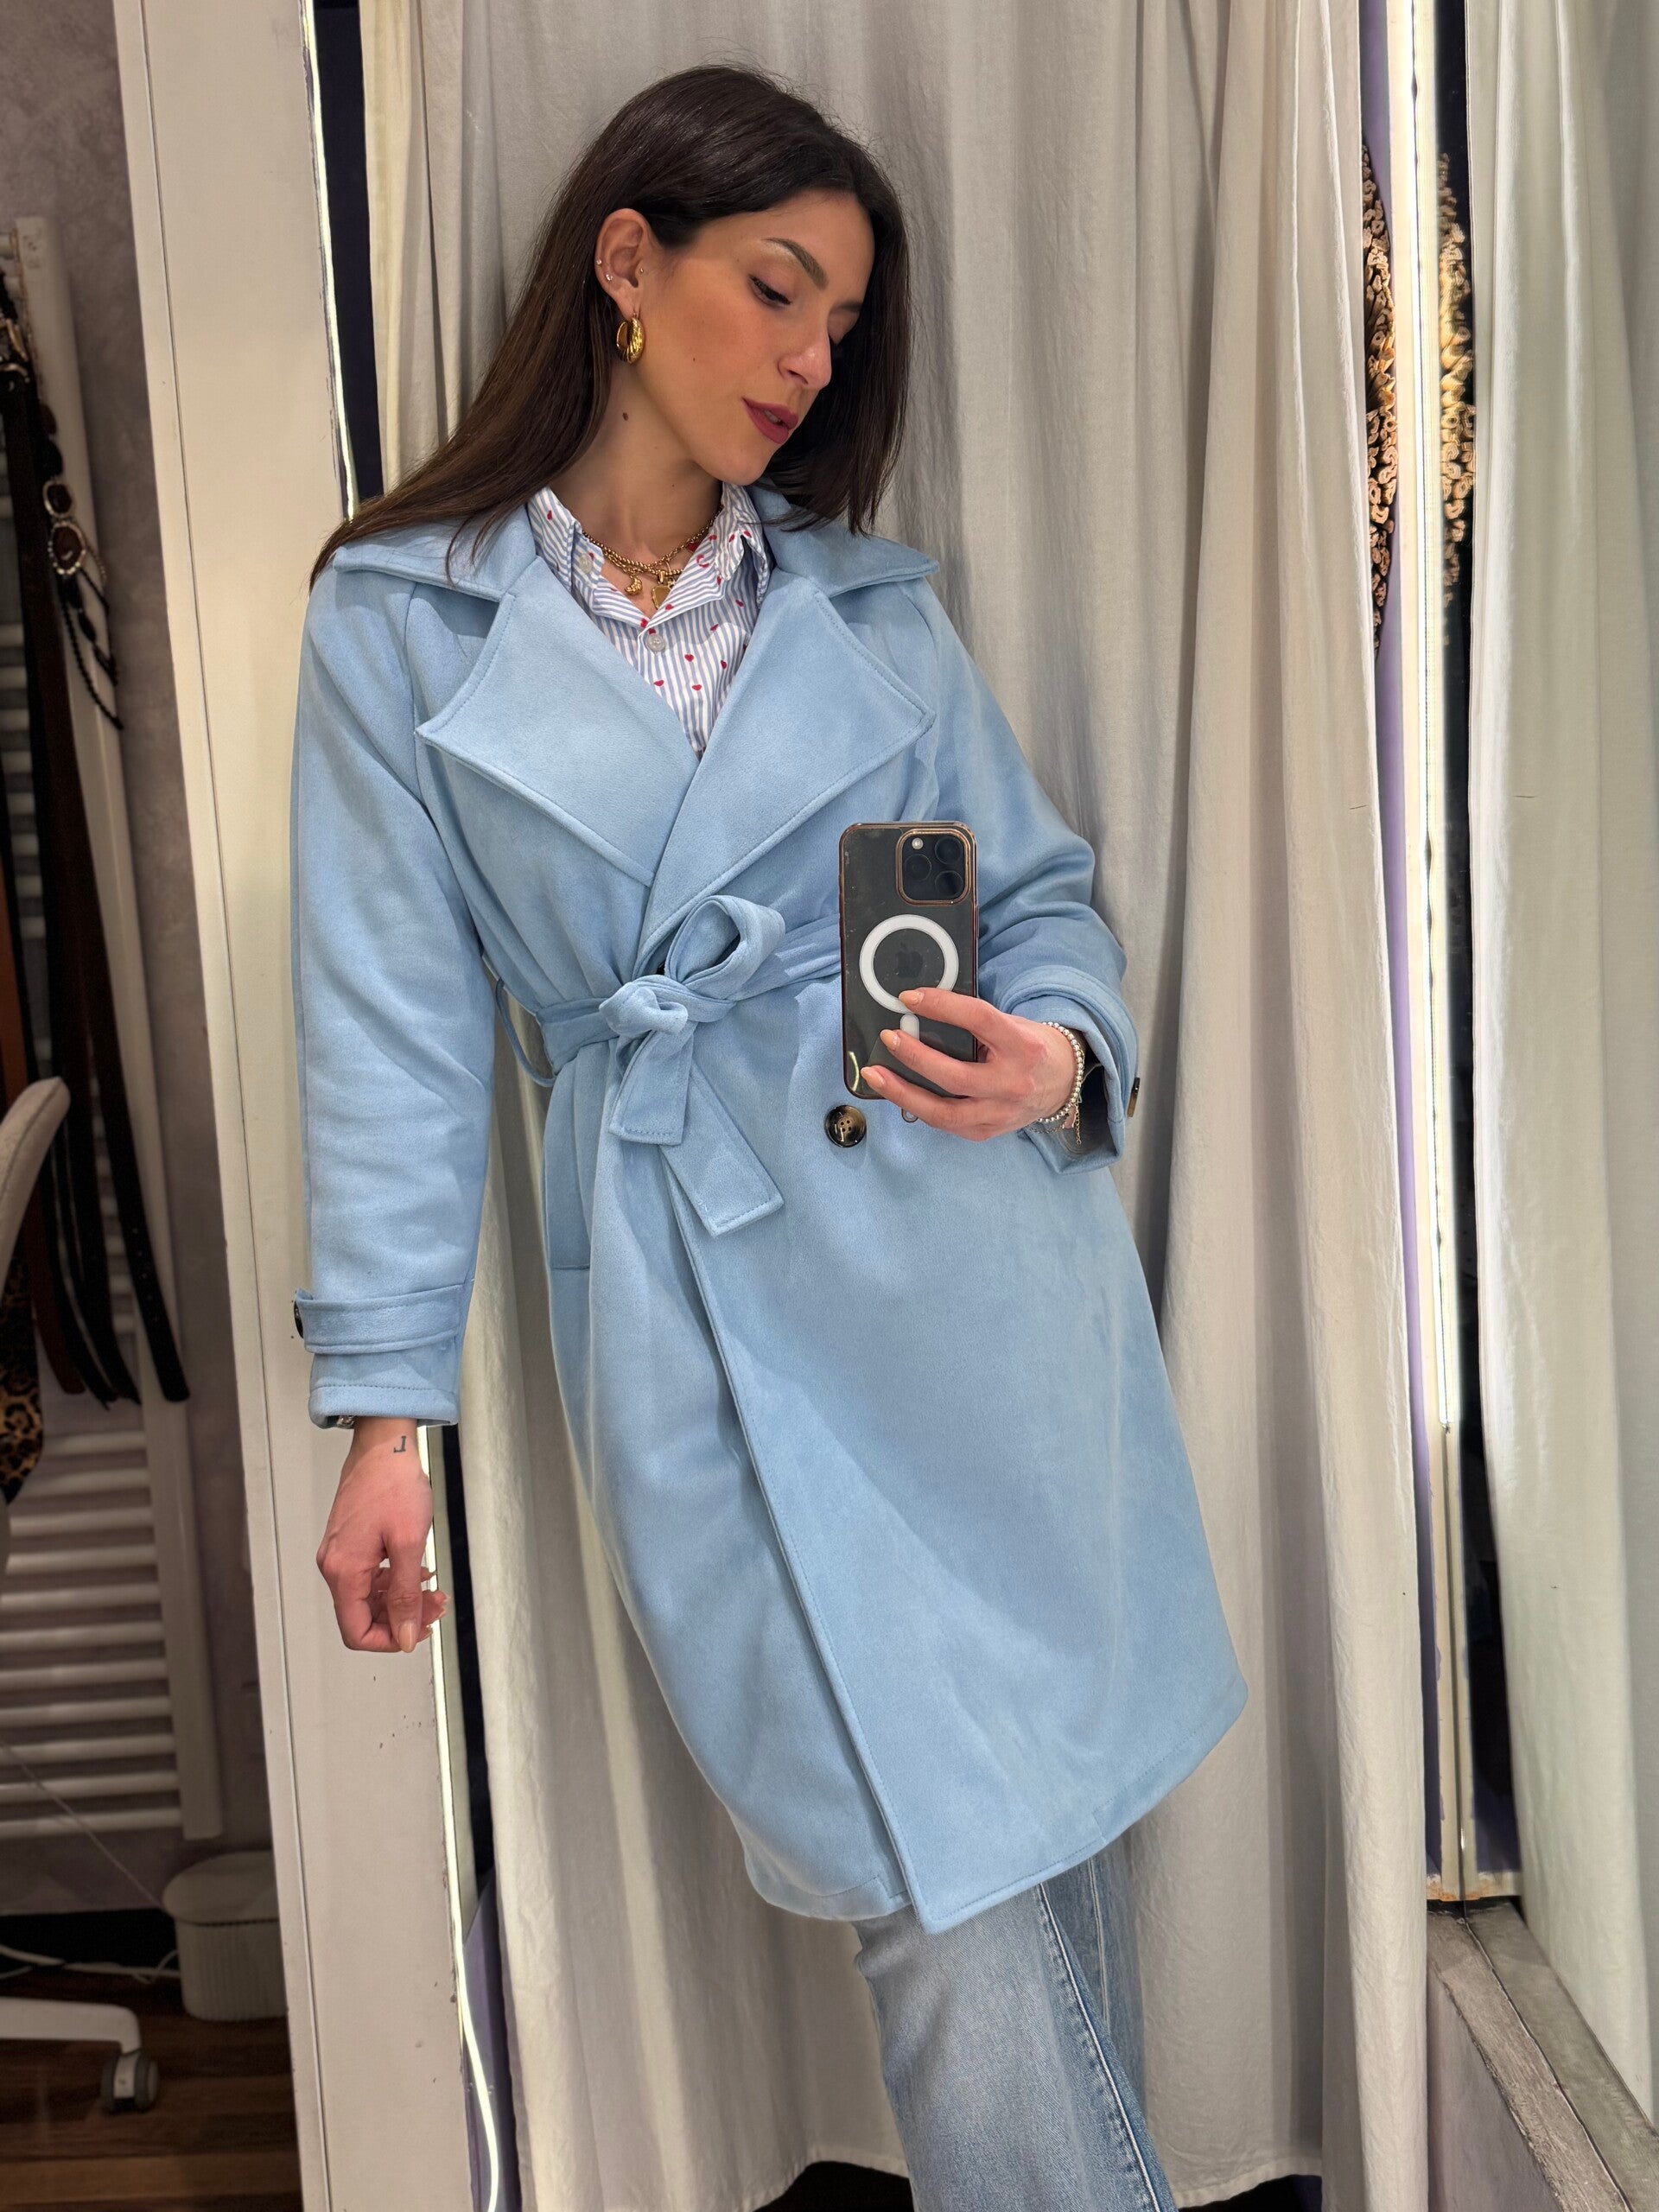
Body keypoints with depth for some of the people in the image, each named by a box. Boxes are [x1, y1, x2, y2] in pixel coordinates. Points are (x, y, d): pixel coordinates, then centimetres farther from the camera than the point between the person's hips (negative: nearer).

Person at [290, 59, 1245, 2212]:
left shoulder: (875, 598, 11)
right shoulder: (399, 620, 4)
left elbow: (1044, 888, 13)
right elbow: (395, 1030, 1)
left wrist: (1059, 1057, -11)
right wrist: (385, 1406, -2)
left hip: (978, 1252, 3)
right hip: (697, 1319, -2)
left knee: (1061, 1812, 9)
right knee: (952, 1900, -1)